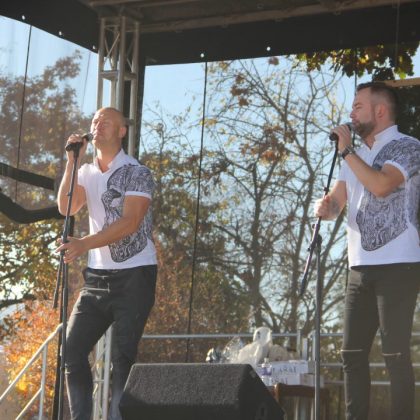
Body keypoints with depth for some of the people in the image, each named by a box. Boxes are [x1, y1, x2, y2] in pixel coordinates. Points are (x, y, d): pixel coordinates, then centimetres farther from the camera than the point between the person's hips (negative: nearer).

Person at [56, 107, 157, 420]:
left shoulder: (137, 174, -6)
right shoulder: (87, 173, 12)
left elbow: (130, 223, -18)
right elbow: (66, 208, -2)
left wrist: (84, 244, -29)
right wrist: (71, 161, -7)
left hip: (134, 275, -6)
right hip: (98, 276, 6)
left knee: (123, 356, -8)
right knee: (73, 350, 0)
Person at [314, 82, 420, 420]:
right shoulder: (356, 156, 20)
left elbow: (382, 185, -22)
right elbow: (336, 203, 15)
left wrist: (346, 151, -12)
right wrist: (325, 207, -9)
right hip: (360, 267, 8)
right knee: (352, 352, 5)